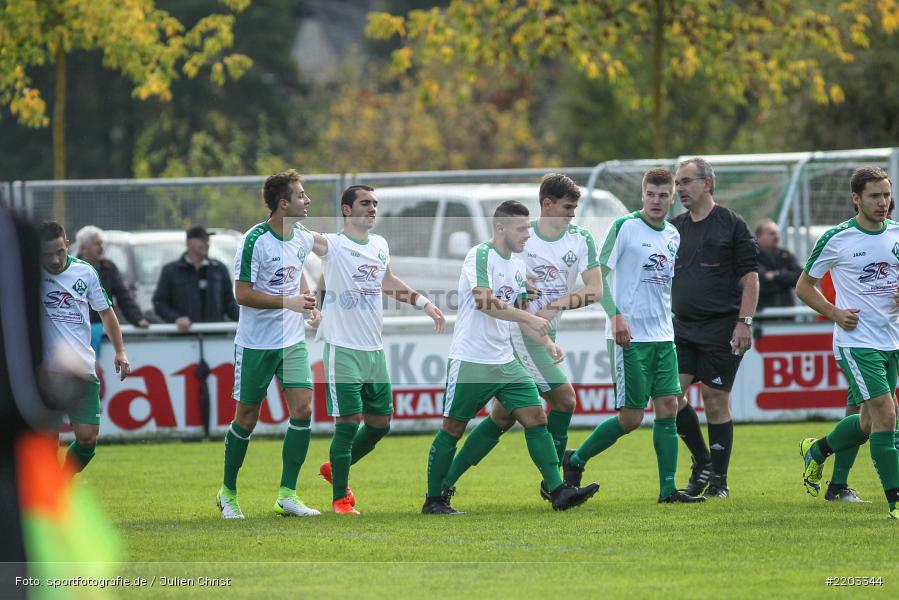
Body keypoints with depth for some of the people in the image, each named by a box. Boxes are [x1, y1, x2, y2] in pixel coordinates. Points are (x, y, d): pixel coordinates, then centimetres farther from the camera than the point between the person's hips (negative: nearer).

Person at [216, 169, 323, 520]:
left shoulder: (303, 239, 3)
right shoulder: (254, 241, -18)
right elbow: (243, 294, -18)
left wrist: (308, 303, 6)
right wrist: (287, 301, -25)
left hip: (293, 340, 5)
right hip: (256, 343, -5)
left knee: (302, 409, -8)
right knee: (246, 418, 4)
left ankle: (287, 495, -2)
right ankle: (228, 492, 22)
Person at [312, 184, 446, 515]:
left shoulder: (380, 245, 13)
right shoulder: (332, 245, -8)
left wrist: (423, 302, 30)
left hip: (375, 348, 7)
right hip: (343, 348, -7)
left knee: (380, 422, 12)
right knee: (348, 422, -10)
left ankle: (334, 469, 33)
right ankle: (340, 498, 0)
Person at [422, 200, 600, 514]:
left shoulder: (518, 266, 13)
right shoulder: (480, 255, -12)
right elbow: (484, 302, -26)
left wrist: (547, 343, 3)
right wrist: (530, 317, -31)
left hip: (505, 362, 7)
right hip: (470, 360, -7)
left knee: (536, 418, -3)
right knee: (452, 429, 0)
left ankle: (558, 491, -5)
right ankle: (434, 500, 10)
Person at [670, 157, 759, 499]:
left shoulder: (731, 224, -2)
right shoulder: (673, 228, 13)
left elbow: (750, 277, -5)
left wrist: (744, 322, -13)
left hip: (722, 328, -5)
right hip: (683, 328, 5)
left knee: (716, 400, -3)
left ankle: (718, 481, 7)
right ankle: (702, 461, 11)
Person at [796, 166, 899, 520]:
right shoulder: (836, 239, -7)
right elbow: (804, 286, 4)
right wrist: (835, 313, -10)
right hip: (857, 341, -6)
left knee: (869, 422, 13)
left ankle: (816, 451, 41)